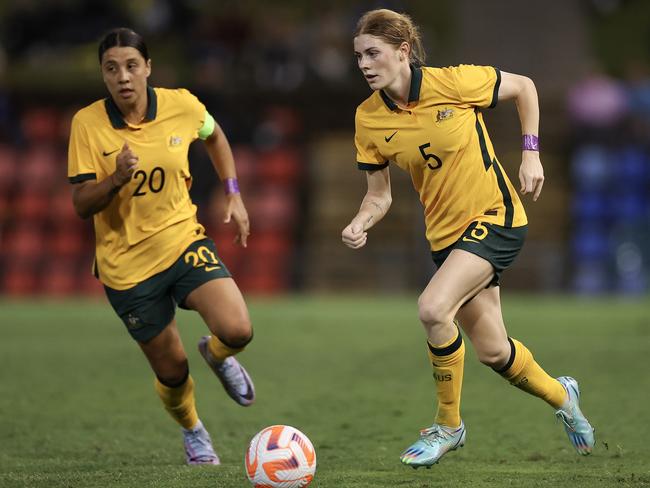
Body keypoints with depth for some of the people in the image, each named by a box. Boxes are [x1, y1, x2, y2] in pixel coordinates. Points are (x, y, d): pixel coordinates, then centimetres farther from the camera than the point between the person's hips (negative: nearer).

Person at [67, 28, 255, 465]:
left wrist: (234, 194, 9)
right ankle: (192, 431, 40)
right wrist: (117, 178, -30)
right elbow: (82, 205, -12)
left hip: (183, 240, 1)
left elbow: (215, 136, 16)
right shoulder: (87, 123, -13)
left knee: (237, 331, -21)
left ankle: (217, 355, 18)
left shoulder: (181, 106, -8)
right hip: (126, 264, -1)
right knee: (172, 371, 5)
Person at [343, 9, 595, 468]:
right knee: (494, 351, 10)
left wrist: (531, 153, -6)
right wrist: (361, 223, -18)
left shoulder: (454, 82, -18)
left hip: (495, 217, -5)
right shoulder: (369, 119, -6)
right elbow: (380, 194, 2)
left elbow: (523, 87, -1)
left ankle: (448, 425, -7)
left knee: (433, 309, -27)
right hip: (446, 234, 5)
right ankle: (561, 396, 42)